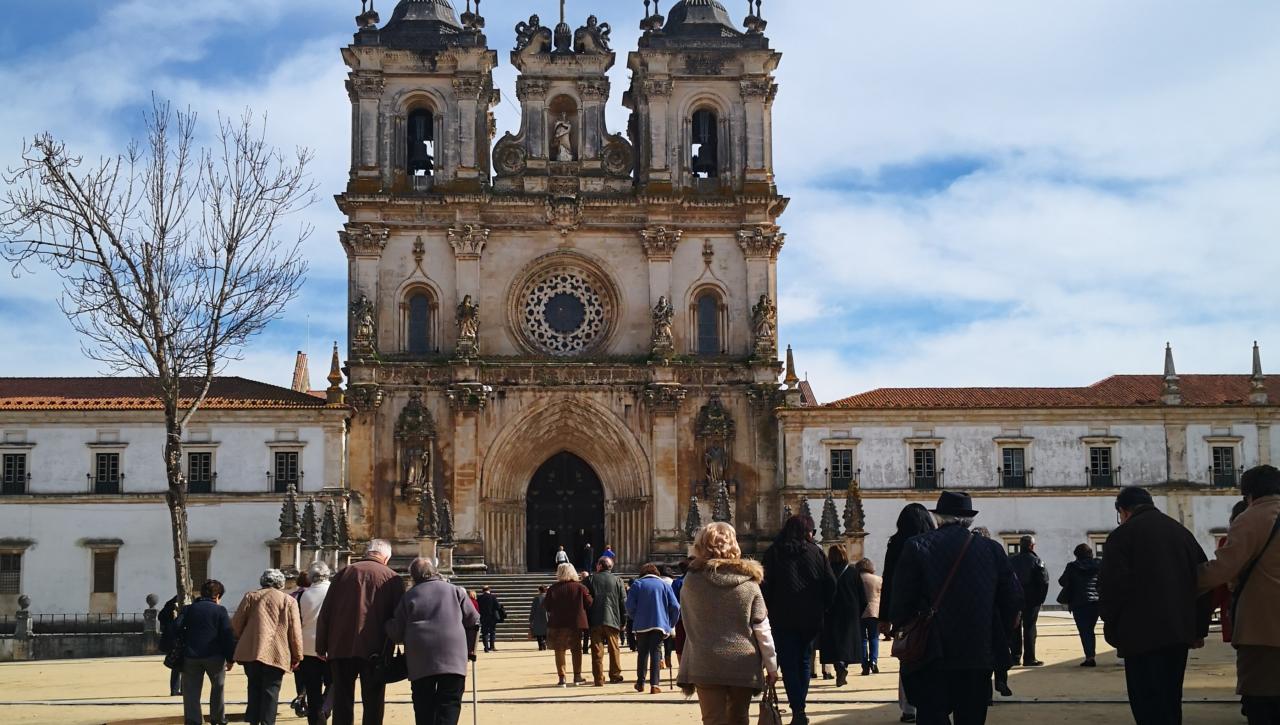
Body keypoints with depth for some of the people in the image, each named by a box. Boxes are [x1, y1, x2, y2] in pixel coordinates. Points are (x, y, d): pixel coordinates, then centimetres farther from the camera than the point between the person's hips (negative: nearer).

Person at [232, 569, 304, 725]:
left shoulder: (251, 596, 11)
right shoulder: (289, 601, 5)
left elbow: (236, 624, 8)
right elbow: (295, 631, 1)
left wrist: (240, 641, 24)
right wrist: (297, 656, 6)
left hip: (250, 651, 2)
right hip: (277, 654, -2)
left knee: (254, 687, 14)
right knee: (271, 692, 2)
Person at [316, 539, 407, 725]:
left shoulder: (343, 573, 8)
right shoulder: (393, 579, 1)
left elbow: (325, 613, 7)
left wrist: (321, 647, 11)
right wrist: (388, 650, 3)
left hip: (340, 648, 2)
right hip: (375, 651, -2)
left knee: (342, 704, 9)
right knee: (373, 705, 4)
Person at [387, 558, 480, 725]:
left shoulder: (409, 596, 10)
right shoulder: (455, 591, 10)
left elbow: (396, 633, 8)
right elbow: (473, 621, 10)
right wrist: (470, 649, 22)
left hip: (420, 661, 1)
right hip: (452, 657, -1)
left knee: (424, 708, 9)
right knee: (450, 704, -2)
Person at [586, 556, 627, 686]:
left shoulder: (591, 580, 1)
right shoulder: (617, 581, 3)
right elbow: (624, 602, 2)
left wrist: (587, 621, 6)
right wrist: (623, 622, 9)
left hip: (595, 621, 0)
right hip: (612, 620, 0)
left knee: (597, 651, 1)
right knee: (614, 649, 12)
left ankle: (598, 679, -1)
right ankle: (615, 675, 16)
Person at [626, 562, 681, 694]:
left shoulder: (637, 584, 5)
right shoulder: (664, 585, 8)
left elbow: (630, 606, -4)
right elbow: (675, 607, 1)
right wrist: (671, 624, 11)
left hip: (642, 625, 0)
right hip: (660, 624, 0)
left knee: (642, 653, 13)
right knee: (656, 653, 1)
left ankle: (640, 683, 16)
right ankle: (654, 684, -11)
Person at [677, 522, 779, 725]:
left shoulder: (692, 580, -4)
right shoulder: (748, 580, -2)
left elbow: (689, 626, 3)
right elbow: (762, 628, -1)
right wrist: (771, 664, 5)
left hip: (706, 665, -2)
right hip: (743, 664, 2)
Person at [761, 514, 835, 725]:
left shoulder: (774, 552, -1)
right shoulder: (815, 552, 1)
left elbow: (765, 585, -6)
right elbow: (831, 584, -2)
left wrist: (769, 610, 6)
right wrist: (821, 607, 10)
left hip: (783, 618, -2)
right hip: (810, 618, 2)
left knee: (789, 663, 0)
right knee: (805, 660, 16)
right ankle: (800, 707, 15)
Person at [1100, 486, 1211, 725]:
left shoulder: (1123, 535, -7)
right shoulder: (1181, 532, 13)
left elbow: (1113, 587, -14)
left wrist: (1111, 627, 1)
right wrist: (1199, 629, 18)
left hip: (1143, 634, -7)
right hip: (1179, 631, 7)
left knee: (1149, 706, -5)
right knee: (1170, 702, 16)